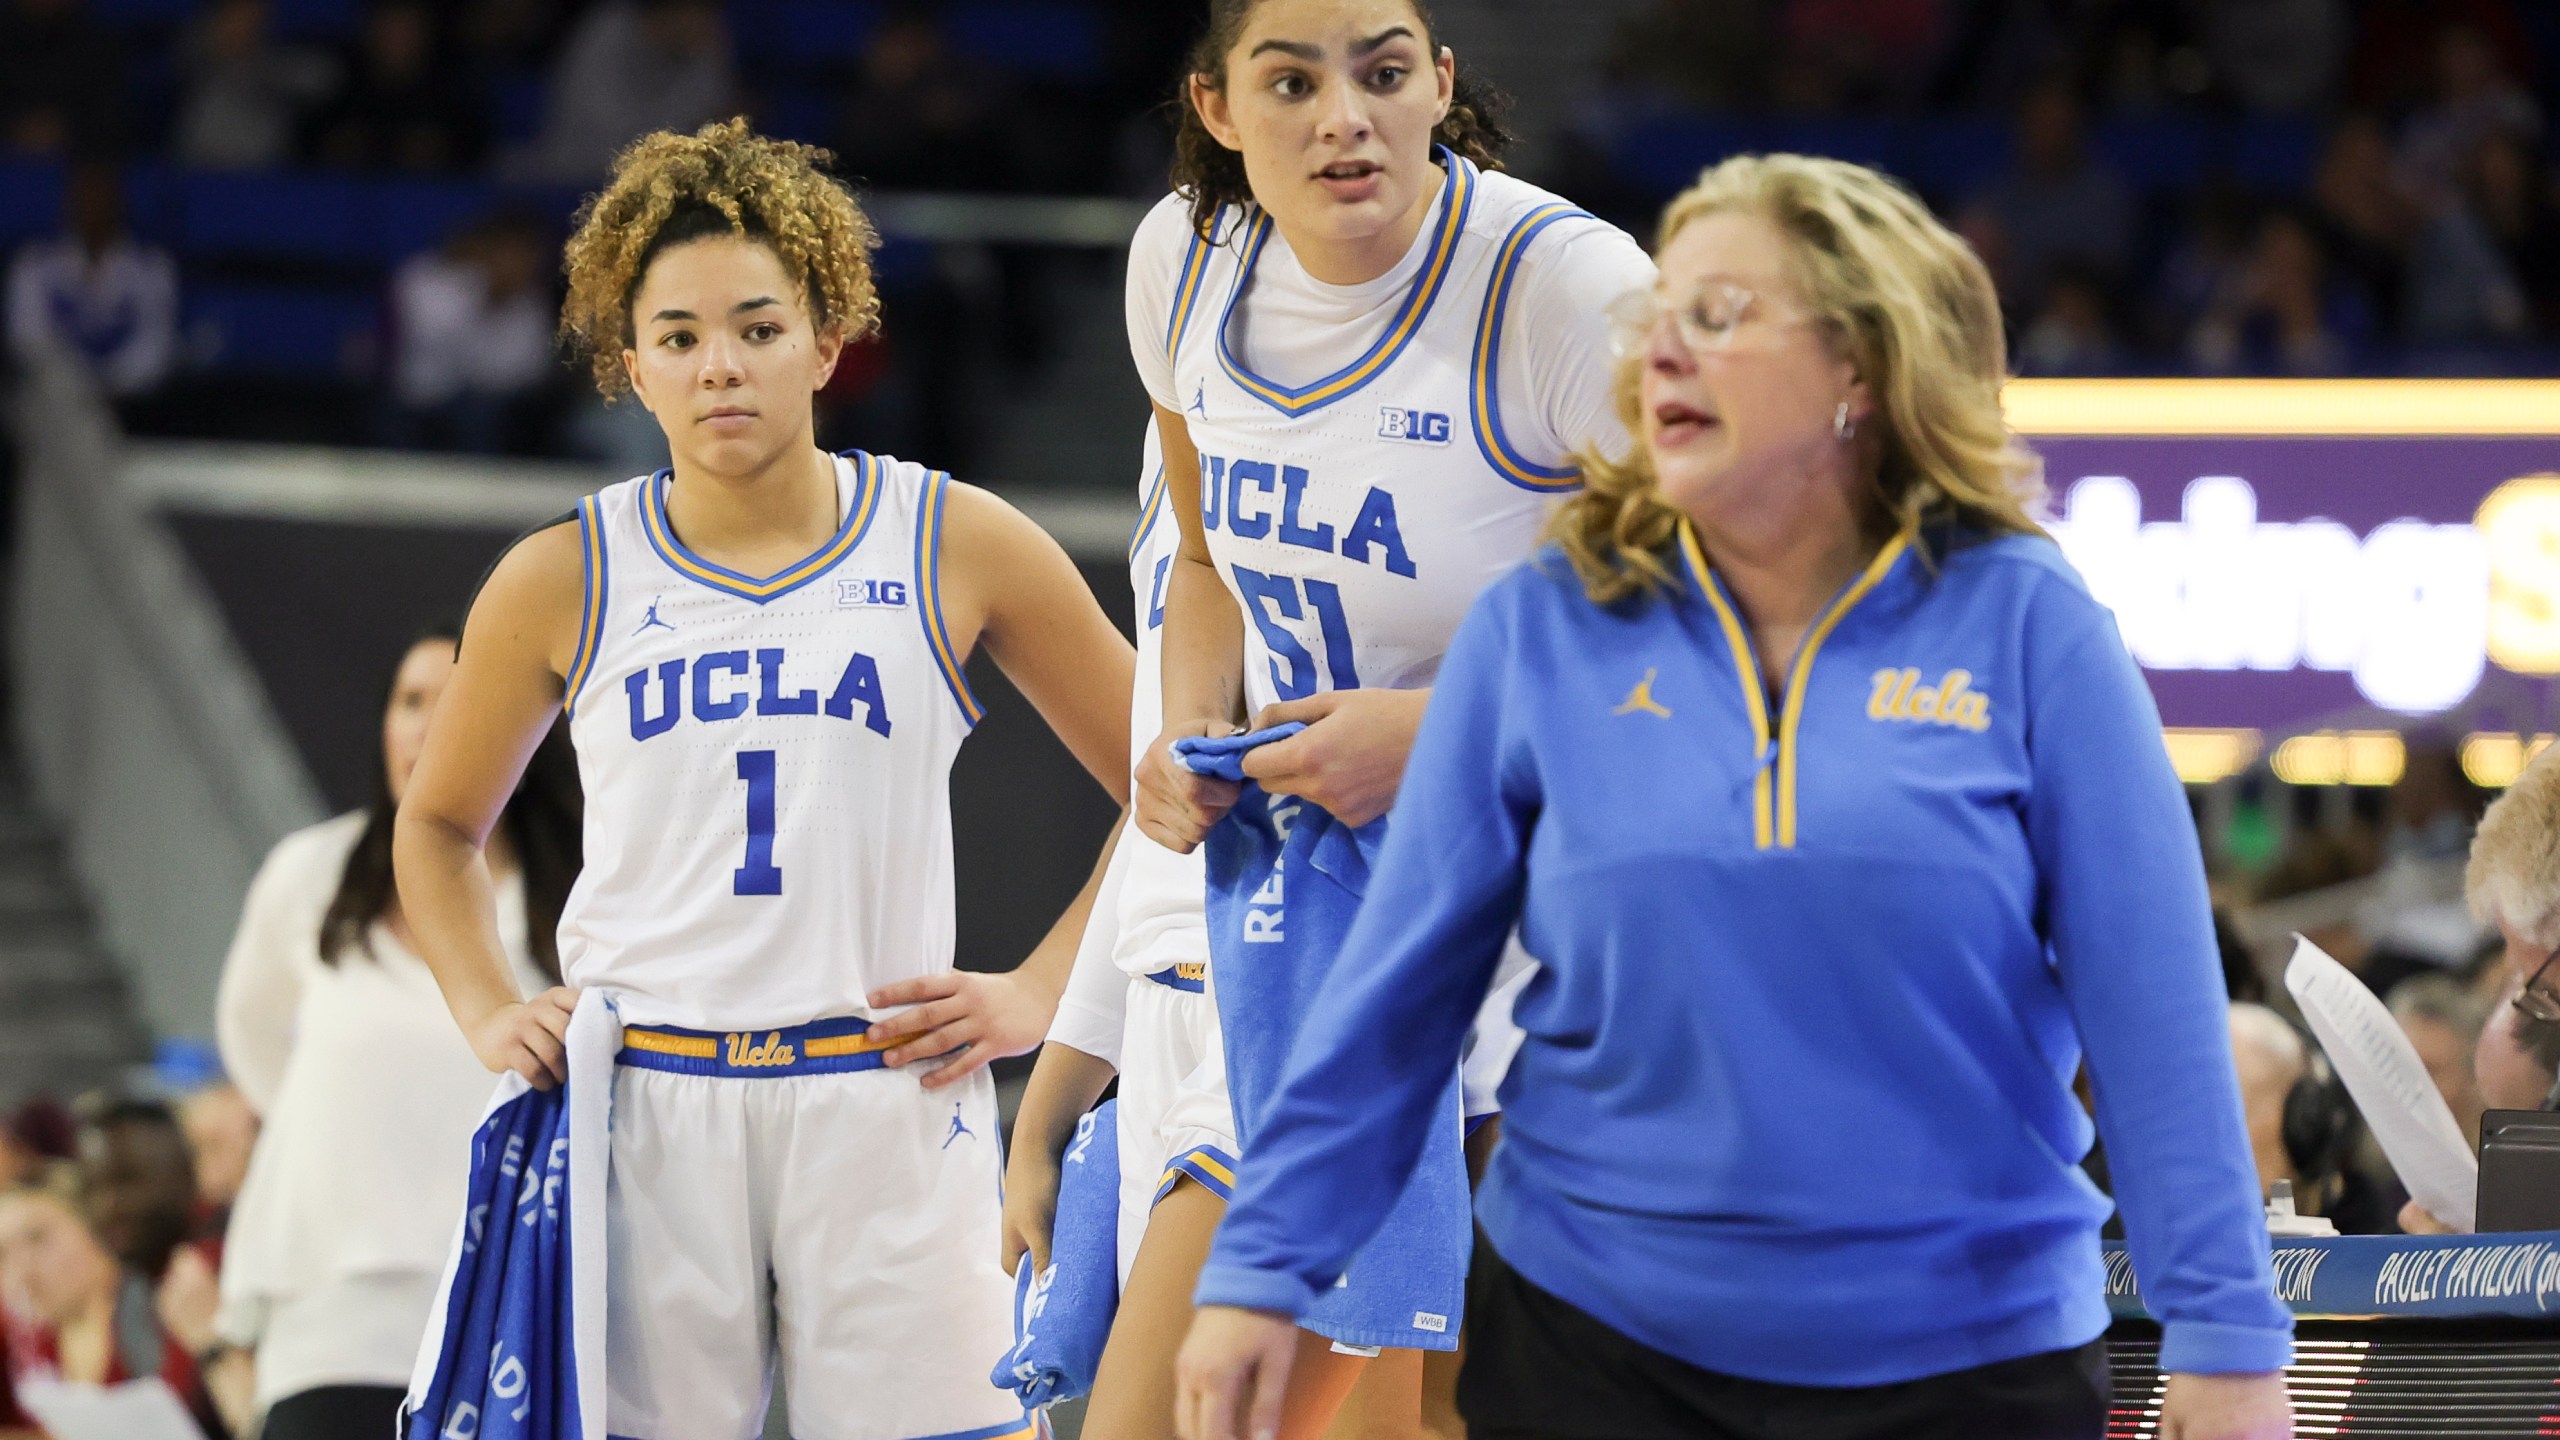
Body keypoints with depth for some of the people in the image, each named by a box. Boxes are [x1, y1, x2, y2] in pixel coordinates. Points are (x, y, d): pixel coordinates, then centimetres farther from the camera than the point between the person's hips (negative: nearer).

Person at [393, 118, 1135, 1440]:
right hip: (637, 1113, 1)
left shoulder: (958, 549, 4)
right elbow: (438, 826, 23)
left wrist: (1038, 993, 3)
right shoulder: (563, 584, 7)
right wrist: (486, 1014, 9)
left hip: (889, 1104, -1)